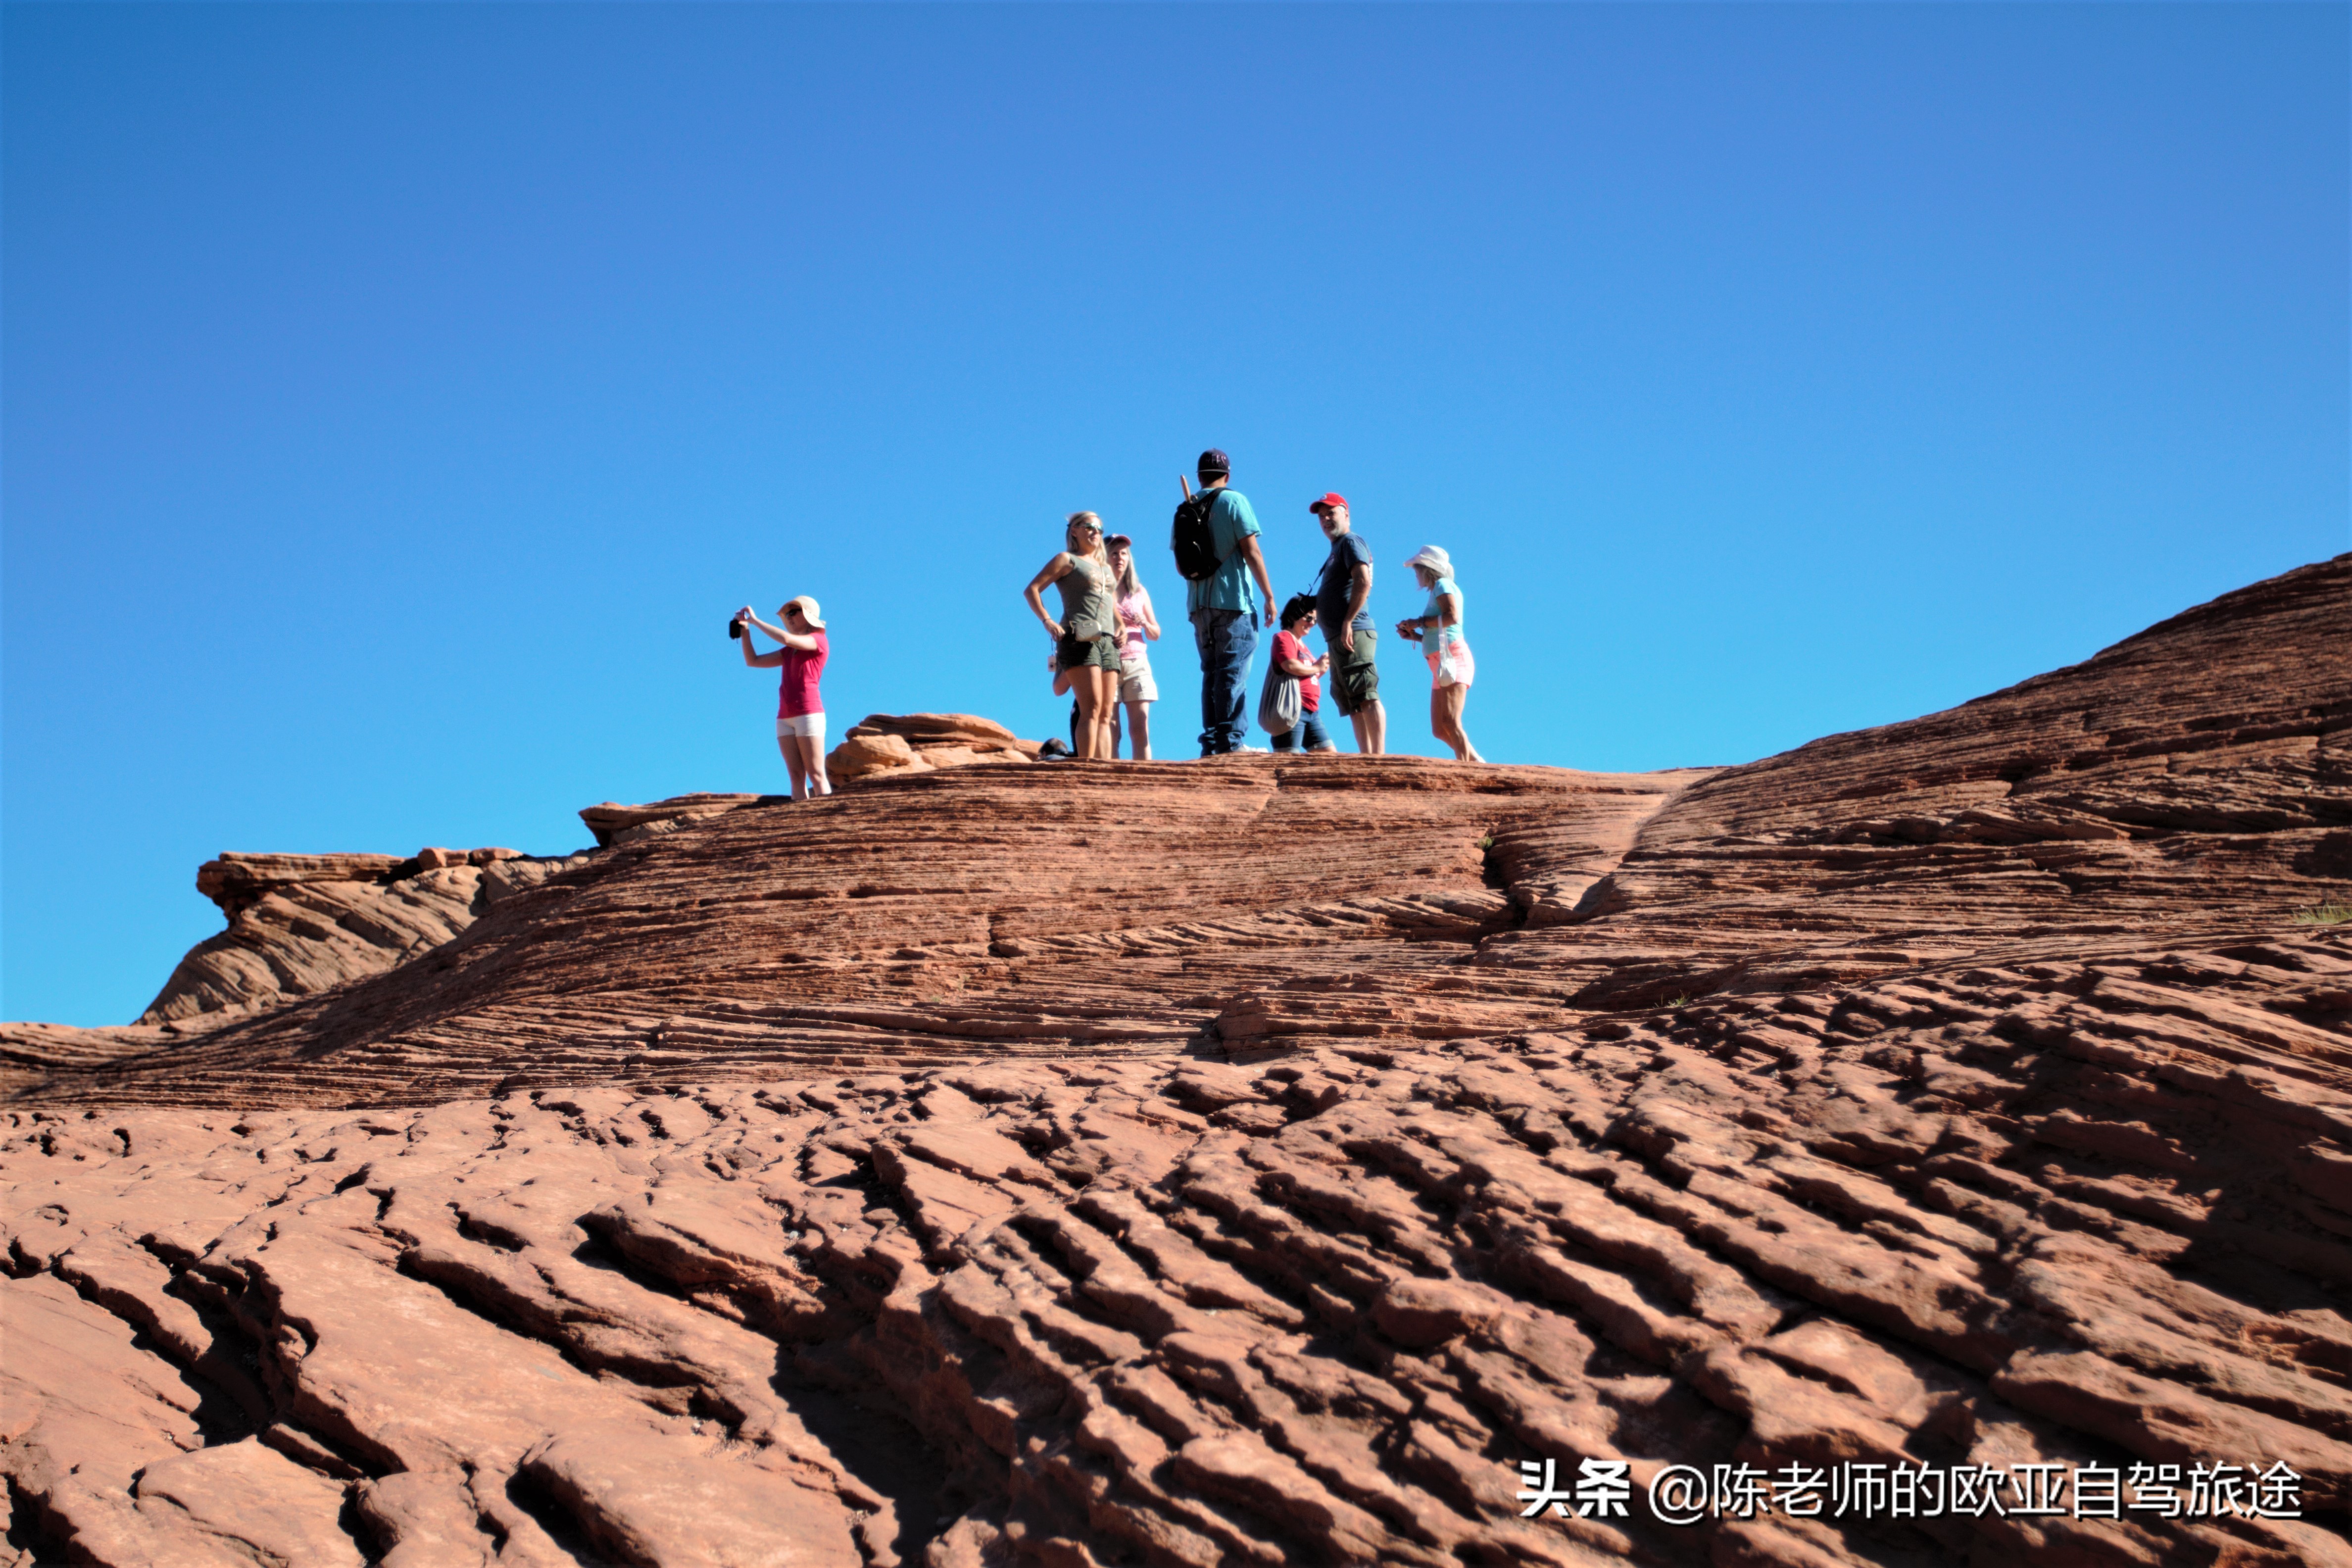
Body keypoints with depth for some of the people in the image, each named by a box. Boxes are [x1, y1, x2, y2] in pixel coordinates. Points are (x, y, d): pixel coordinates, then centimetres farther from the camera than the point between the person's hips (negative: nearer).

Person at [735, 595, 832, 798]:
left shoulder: (819, 641, 0)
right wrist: (745, 630, 7)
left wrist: (755, 620, -9)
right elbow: (753, 661, 19)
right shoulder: (789, 651, 20)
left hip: (809, 713, -7)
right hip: (785, 717, 7)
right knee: (796, 775, -1)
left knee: (816, 774, -11)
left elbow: (787, 639, -17)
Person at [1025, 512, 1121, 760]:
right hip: (1080, 639, -7)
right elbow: (1031, 590, -1)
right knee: (1092, 708, -20)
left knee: (1105, 714, -2)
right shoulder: (1067, 560, 7)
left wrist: (1121, 627, 17)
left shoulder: (1105, 566, 26)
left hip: (1107, 642, 7)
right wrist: (1048, 622, -14)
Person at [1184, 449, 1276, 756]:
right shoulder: (1234, 501, -3)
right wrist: (1269, 596, -6)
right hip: (1233, 602, -5)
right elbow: (1251, 552, -9)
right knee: (1234, 672, -6)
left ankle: (1211, 744, 4)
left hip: (1199, 605, 5)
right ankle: (1231, 740, -12)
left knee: (1211, 673, 9)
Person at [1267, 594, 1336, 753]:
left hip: (1310, 711, 10)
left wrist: (1323, 665, 10)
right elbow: (1290, 666, -21)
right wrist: (1316, 668, -6)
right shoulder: (1284, 637, -3)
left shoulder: (1301, 644, 25)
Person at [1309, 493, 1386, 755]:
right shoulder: (1338, 549, 27)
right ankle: (1367, 758, 6)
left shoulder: (1351, 542, -2)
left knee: (1366, 698, -16)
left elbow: (1364, 582, -17)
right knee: (1352, 704, 7)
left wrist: (1348, 621, -21)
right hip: (1337, 639, 11)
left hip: (1353, 635, -11)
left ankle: (1378, 756, -22)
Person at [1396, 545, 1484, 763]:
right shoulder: (1438, 591, 25)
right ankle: (1478, 763, 5)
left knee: (1450, 721, -20)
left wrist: (1419, 622, -10)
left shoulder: (1443, 585, 0)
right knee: (1440, 729, 3)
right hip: (1442, 667, 9)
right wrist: (1415, 636, 15)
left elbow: (1452, 616, -19)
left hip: (1454, 658, -9)